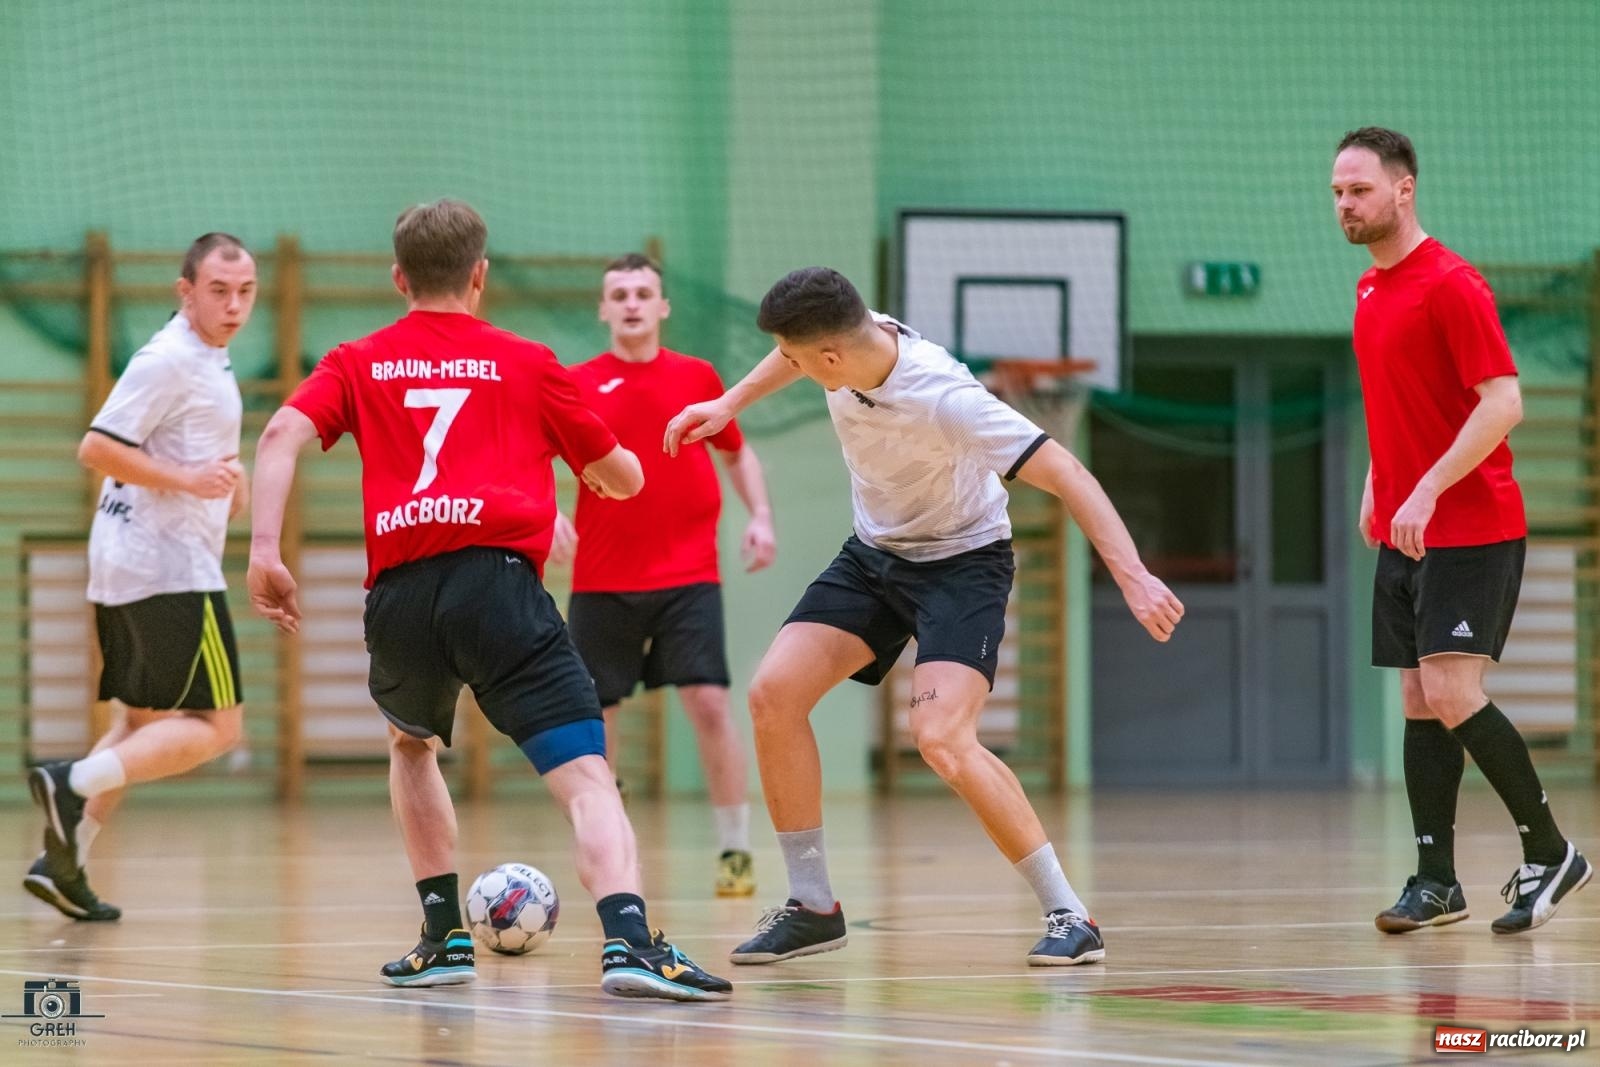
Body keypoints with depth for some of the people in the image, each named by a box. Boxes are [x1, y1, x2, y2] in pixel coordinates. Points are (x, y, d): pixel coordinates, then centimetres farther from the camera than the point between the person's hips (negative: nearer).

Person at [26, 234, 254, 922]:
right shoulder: (170, 360, -14)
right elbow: (97, 449, -18)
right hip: (170, 570, -10)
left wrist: (222, 477, 11)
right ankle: (75, 784, -19)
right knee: (217, 725, -8)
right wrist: (185, 479, -22)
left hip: (125, 571, 10)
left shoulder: (207, 360, 17)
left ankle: (63, 861, 8)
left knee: (143, 725, 14)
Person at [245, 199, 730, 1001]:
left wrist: (264, 549, -4)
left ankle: (446, 936, 26)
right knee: (585, 776, -10)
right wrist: (598, 470, 47)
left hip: (401, 594, 3)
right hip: (497, 577, -3)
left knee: (411, 743, 32)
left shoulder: (357, 365, 20)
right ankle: (628, 940, -33)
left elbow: (282, 435, 2)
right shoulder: (527, 364, 17)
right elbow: (622, 477, 24)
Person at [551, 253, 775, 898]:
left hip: (687, 574, 0)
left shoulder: (697, 378, 6)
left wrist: (760, 516, 5)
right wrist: (546, 514, -20)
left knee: (710, 703, -11)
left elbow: (737, 452, 19)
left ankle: (735, 850, -4)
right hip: (601, 580, 0)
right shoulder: (578, 384, 2)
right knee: (594, 711, 4)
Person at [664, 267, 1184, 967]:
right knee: (773, 693, -7)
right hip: (874, 552, 7)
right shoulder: (847, 336, -15)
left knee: (941, 739, -26)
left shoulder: (943, 399, -35)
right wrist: (729, 403, 18)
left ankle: (1068, 916, -15)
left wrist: (1132, 576, -42)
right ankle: (812, 907, 5)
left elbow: (1066, 474, -34)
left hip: (961, 561, -7)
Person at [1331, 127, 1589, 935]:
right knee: (1419, 701, 5)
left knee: (1453, 694, -15)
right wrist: (1376, 486, 16)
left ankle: (1549, 853, -3)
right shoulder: (1371, 291, 13)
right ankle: (1436, 881, 8)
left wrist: (1427, 491, -24)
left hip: (1470, 528, -9)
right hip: (1404, 530, 9)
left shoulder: (1450, 284, -13)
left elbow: (1502, 401, -20)